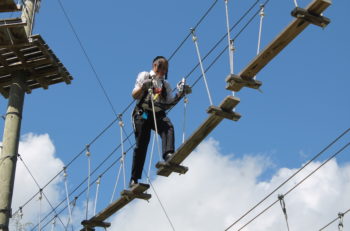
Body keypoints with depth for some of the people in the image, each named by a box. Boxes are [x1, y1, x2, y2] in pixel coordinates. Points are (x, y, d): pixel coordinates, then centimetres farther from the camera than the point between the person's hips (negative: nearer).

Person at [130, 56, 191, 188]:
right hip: (143, 113, -3)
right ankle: (134, 179, -4)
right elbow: (134, 95, 3)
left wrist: (181, 94, 1)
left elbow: (169, 104, 14)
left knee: (168, 127, -30)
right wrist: (143, 87, -16)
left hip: (158, 115, 3)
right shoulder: (144, 76, 13)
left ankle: (168, 155, -47)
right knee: (141, 146, -9)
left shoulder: (166, 84, 23)